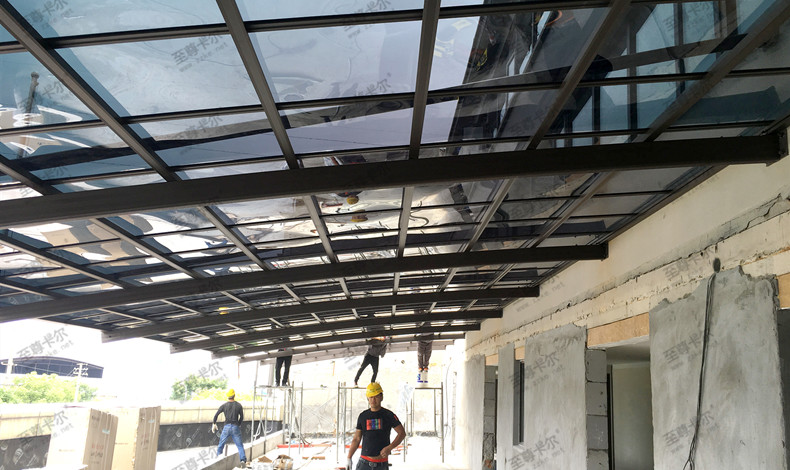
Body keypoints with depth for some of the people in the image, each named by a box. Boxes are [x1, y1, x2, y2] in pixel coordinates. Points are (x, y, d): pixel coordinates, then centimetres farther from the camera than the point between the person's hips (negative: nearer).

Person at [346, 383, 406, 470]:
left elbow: (402, 433, 3)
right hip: (364, 462, 2)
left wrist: (389, 448, -10)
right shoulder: (363, 416, 8)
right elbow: (356, 439, 11)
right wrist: (349, 458, 2)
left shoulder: (388, 415, 1)